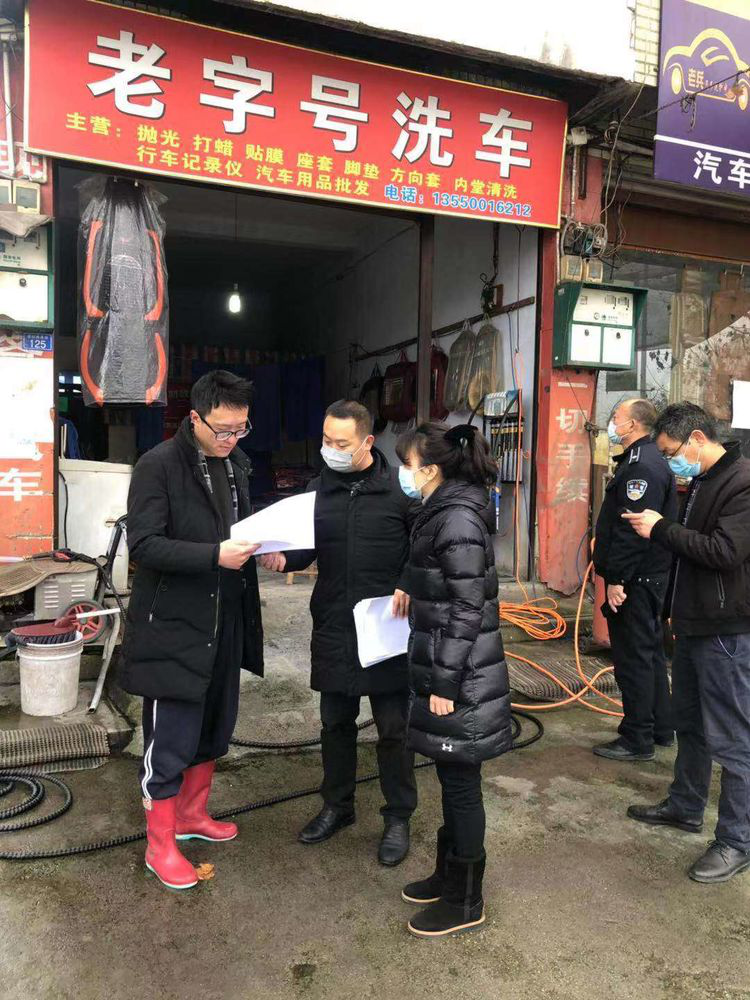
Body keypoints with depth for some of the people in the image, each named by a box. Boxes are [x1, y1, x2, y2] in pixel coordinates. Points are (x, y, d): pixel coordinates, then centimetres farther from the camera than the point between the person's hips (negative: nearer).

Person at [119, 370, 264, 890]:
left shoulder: (236, 463, 9)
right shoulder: (158, 466, -14)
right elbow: (144, 544, -19)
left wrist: (260, 545, -2)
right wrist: (215, 555, -30)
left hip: (224, 623, 8)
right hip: (173, 626, -7)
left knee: (215, 729, 19)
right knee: (170, 739, 3)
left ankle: (191, 813, 40)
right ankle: (160, 843, 21)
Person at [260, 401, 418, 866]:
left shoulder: (400, 487, -8)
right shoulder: (320, 488, 4)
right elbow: (308, 546, 8)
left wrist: (408, 587, -15)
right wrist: (283, 557, -12)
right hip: (333, 627, 4)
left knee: (393, 727, 9)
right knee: (336, 722, 18)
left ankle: (399, 817, 28)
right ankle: (337, 805, 38)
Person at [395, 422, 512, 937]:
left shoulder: (458, 520, -20)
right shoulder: (444, 513, 9)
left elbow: (467, 611, -21)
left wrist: (445, 684, -19)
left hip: (460, 679, -9)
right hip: (445, 672, 9)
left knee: (461, 784, 6)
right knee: (453, 781, 21)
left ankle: (466, 902, 23)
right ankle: (449, 875, 38)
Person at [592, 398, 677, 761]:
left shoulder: (642, 466, -19)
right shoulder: (645, 459, 15)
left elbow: (633, 530, -25)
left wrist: (617, 579, -23)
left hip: (635, 580, -11)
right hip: (649, 577, 11)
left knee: (633, 657, -2)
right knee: (650, 652, 19)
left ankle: (637, 740, 9)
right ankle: (660, 728, 32)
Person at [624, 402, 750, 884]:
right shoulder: (703, 481, 11)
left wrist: (662, 528, -17)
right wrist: (678, 607, 15)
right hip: (693, 625, 10)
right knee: (689, 723, 21)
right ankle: (686, 806, 38)